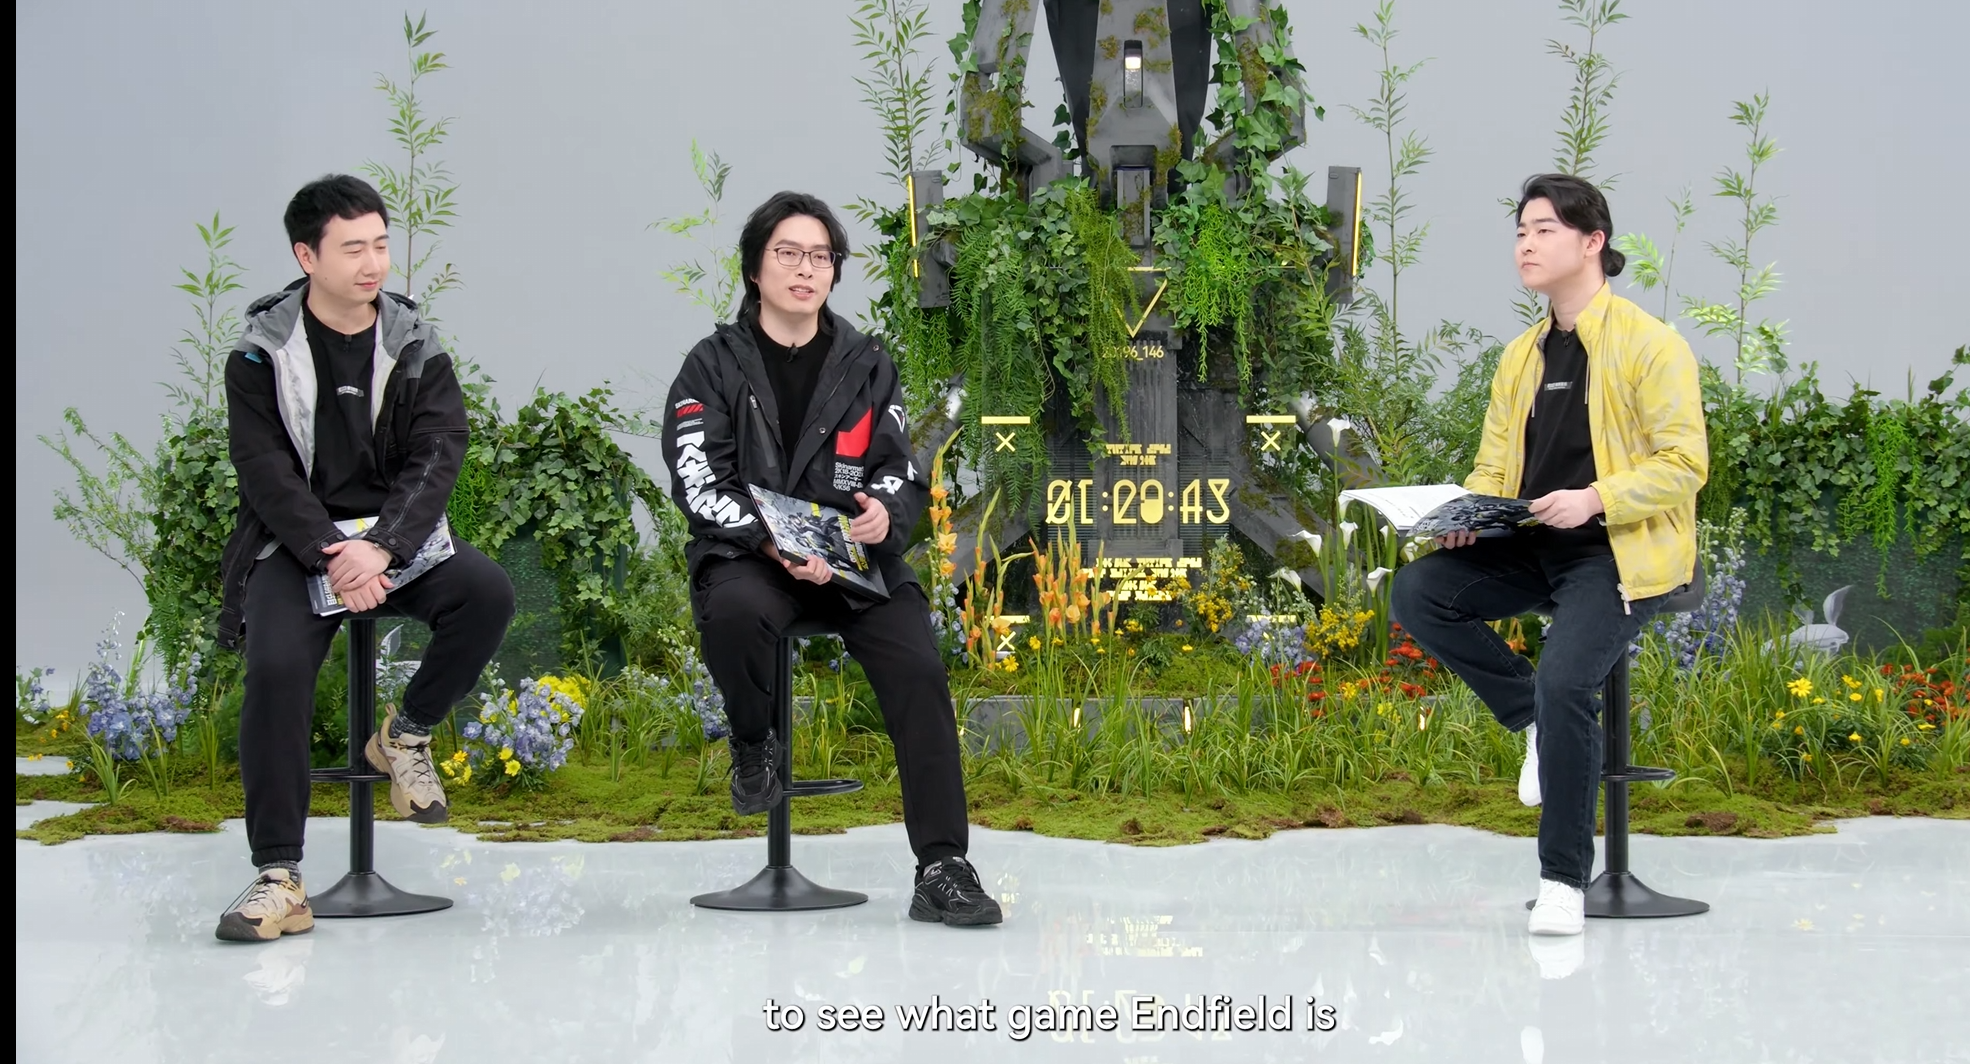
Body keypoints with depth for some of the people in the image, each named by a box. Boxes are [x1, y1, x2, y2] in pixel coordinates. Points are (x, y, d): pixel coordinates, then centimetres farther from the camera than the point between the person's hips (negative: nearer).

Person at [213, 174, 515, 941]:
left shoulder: (414, 346, 5)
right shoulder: (262, 352, -1)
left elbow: (437, 455, -6)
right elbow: (266, 471, -8)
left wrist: (381, 548, -22)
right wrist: (331, 557, -23)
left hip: (396, 536, 2)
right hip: (295, 545, -2)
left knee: (488, 593, -26)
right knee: (276, 665, -28)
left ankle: (406, 734, 0)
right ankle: (278, 876, -21)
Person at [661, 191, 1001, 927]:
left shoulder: (867, 366, 13)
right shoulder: (714, 366, 3)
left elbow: (903, 467, 10)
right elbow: (698, 485, -6)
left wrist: (886, 509, -16)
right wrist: (773, 542, -23)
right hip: (746, 554, -2)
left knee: (917, 670, -22)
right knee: (734, 611, -38)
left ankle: (942, 867, -16)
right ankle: (753, 747, -4)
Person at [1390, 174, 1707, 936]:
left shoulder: (1650, 345, -7)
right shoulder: (1521, 356, 15)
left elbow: (1684, 463, -12)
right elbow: (1492, 465, 16)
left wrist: (1594, 498, -25)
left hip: (1620, 553, -7)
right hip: (1532, 548, 7)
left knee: (1563, 682, -28)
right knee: (1417, 592, -14)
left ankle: (1564, 879, -13)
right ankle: (1535, 716, -1)